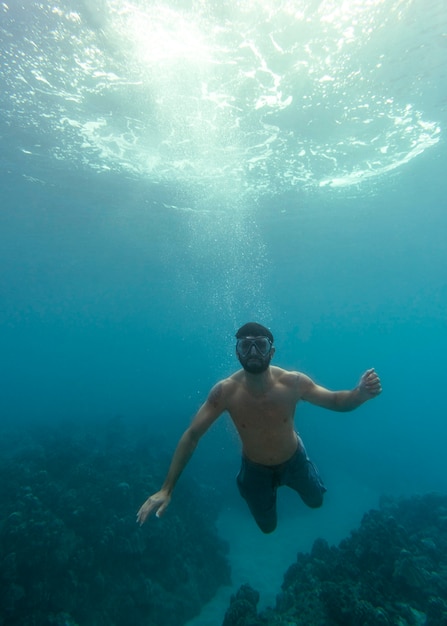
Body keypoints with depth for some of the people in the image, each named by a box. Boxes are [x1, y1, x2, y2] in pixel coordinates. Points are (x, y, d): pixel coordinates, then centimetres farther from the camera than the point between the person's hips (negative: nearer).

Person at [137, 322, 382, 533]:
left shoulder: (293, 382, -32)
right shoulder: (225, 391, -34)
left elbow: (334, 400, -18)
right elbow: (191, 436, -26)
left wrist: (360, 393, -41)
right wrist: (166, 489, -27)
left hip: (294, 459, 1)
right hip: (255, 468, 0)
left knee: (316, 501, 28)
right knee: (267, 527, 24)